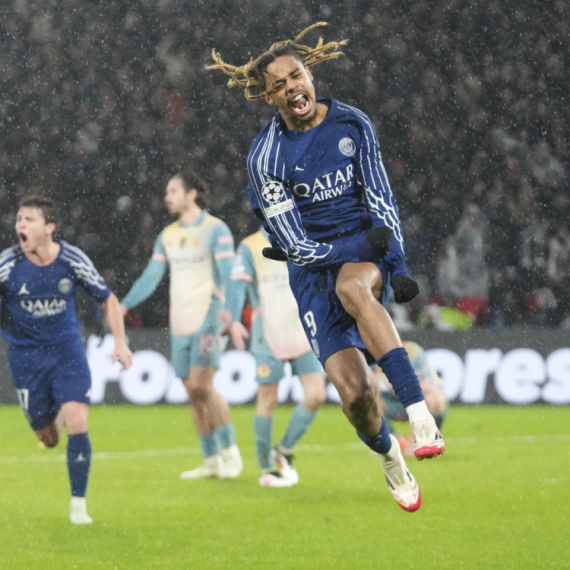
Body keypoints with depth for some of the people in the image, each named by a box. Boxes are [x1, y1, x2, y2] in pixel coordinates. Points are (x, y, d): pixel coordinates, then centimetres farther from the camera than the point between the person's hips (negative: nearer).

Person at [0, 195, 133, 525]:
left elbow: (108, 299, 4)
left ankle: (78, 504, -5)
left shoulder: (72, 260, -11)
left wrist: (121, 342, -3)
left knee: (76, 423, -18)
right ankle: (54, 416, 45)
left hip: (67, 349, 0)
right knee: (48, 438, 5)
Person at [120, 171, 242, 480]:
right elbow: (150, 278, 13)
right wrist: (123, 306, -1)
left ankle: (230, 451, -5)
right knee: (193, 391, 5)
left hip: (207, 319, -6)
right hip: (180, 325, 6)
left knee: (201, 385, -17)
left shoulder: (216, 230, -5)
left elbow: (229, 274, -15)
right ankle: (211, 461, 11)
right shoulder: (167, 236, 14)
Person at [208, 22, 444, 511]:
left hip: (368, 251, 1)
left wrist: (396, 266, -9)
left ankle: (420, 413, -47)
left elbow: (381, 201, 2)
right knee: (355, 393, -16)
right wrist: (358, 247, -20)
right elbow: (294, 244, -10)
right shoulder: (266, 155, -10)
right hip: (312, 263, -1)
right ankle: (388, 454, 19)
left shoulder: (352, 124, 0)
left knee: (352, 287, -39)